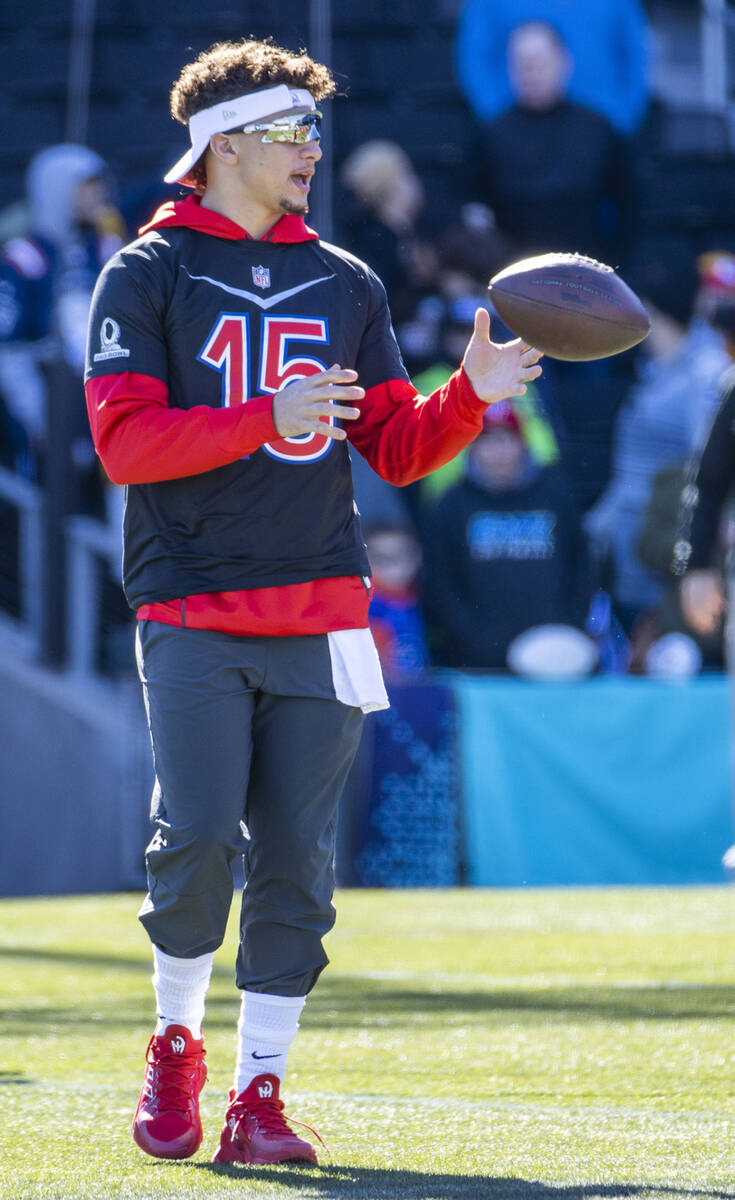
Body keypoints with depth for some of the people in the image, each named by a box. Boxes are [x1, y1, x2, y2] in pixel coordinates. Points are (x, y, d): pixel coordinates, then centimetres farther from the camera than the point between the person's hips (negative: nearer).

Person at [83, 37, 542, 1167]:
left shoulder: (347, 284, 17)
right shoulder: (147, 275, 4)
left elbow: (398, 449, 14)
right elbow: (125, 439, -8)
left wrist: (471, 394, -6)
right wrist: (268, 418, -19)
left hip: (319, 619, 4)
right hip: (192, 616, -4)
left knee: (297, 863, -2)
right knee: (198, 838, -15)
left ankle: (259, 1094, 6)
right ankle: (176, 1047, 9)